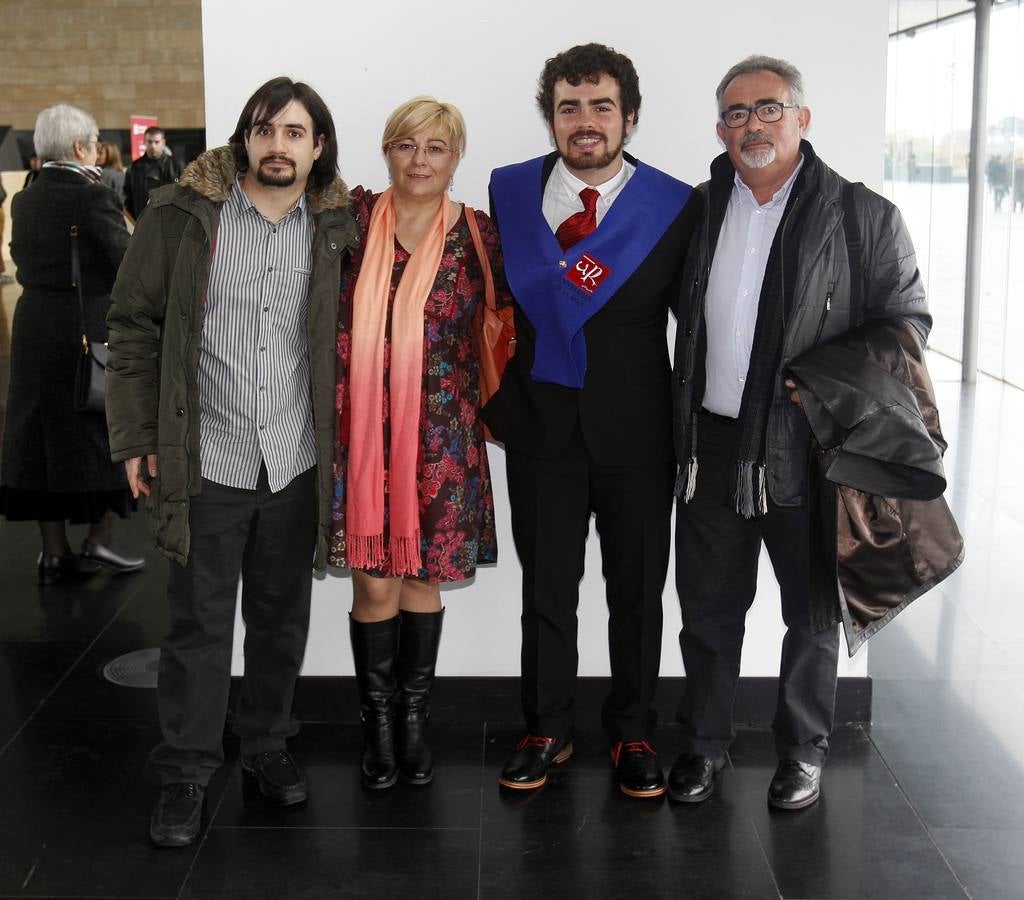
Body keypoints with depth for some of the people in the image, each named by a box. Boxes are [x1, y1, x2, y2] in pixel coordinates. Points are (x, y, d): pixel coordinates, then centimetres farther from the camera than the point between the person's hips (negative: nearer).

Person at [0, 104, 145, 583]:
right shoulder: (93, 197, -15)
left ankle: (54, 552, 16)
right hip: (91, 331, -6)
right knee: (102, 432, 9)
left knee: (42, 435, 10)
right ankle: (98, 541, 12)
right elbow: (126, 266, -16)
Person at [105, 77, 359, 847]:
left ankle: (268, 744, 32)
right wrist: (137, 438, -5)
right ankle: (186, 775, 18)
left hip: (296, 463, 2)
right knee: (200, 624, 5)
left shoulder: (335, 229, 2)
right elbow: (135, 328, -1)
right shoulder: (183, 215, -4)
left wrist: (341, 443, 1)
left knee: (282, 618, 14)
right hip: (206, 462, -2)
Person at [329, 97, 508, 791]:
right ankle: (378, 722, 21)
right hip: (364, 430, 0)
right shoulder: (354, 218, 1)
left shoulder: (478, 236, 0)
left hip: (441, 435, 0)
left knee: (422, 575, 10)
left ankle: (415, 718, 28)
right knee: (373, 580, 3)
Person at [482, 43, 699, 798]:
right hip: (540, 427, 1)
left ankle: (632, 732, 29)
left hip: (637, 432, -1)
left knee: (637, 591, 11)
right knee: (546, 589, 12)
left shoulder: (676, 207, -5)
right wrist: (498, 402, 2)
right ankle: (548, 730, 29)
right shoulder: (509, 191, 1)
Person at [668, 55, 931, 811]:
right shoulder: (697, 211, 6)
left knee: (813, 614, 11)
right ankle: (704, 743, 30)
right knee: (709, 607, 13)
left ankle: (804, 750, 30)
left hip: (809, 451, -3)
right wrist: (683, 422, 4)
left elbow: (908, 320, -1)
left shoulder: (865, 216, -4)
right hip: (711, 447, 3)